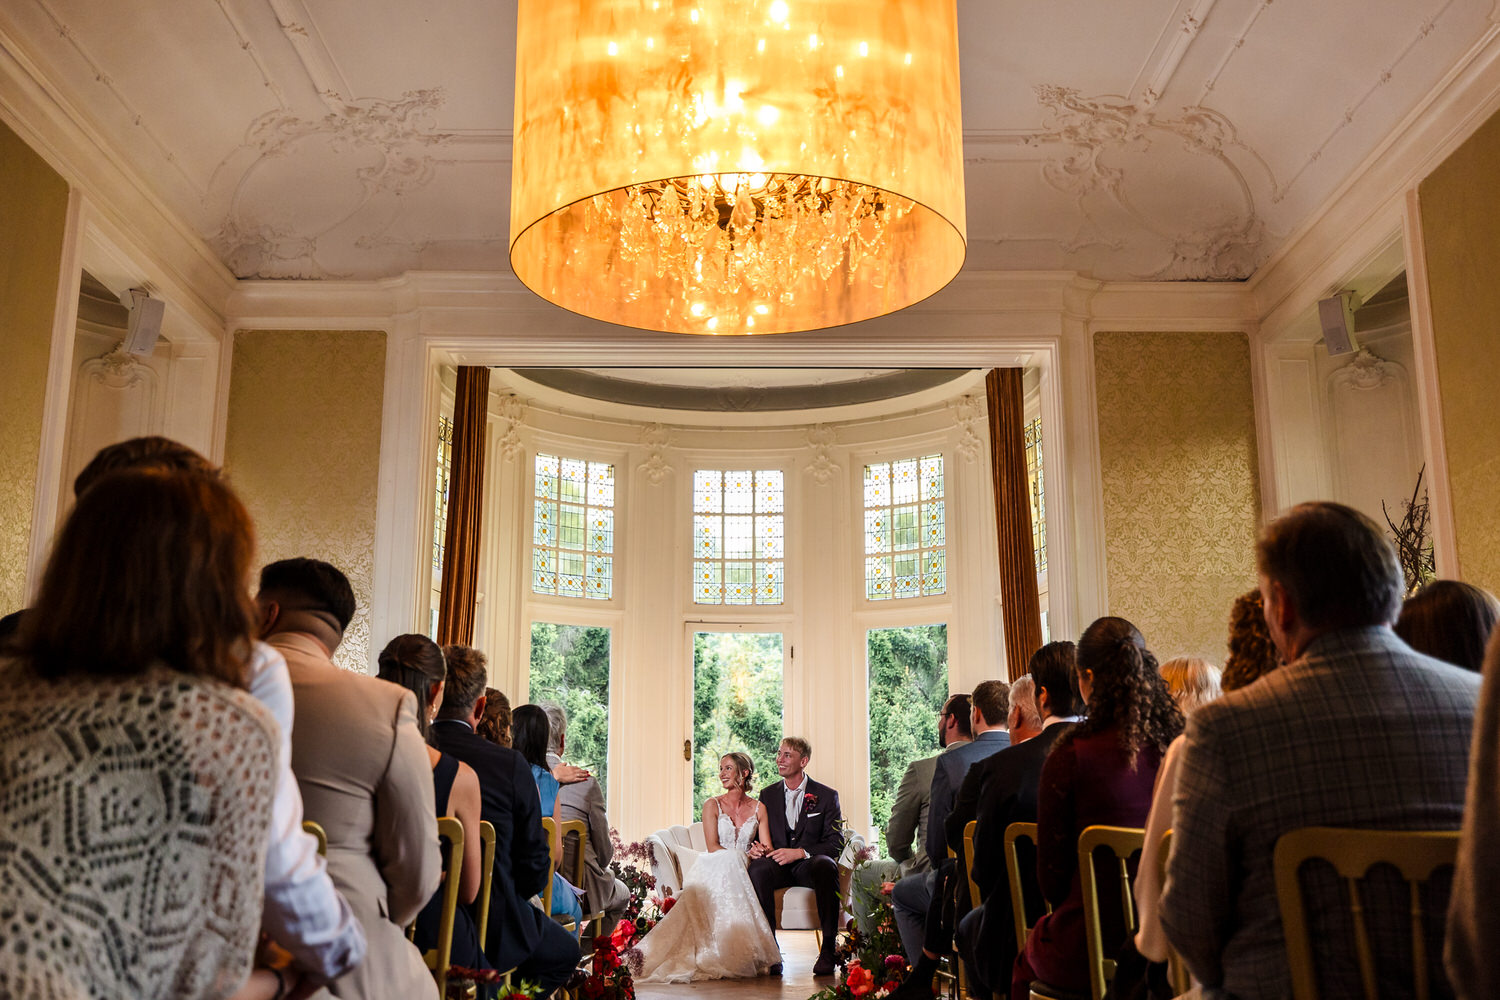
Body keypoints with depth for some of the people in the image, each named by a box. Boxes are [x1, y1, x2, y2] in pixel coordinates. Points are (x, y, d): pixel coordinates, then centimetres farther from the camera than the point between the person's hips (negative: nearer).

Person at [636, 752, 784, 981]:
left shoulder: (758, 808, 13)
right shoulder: (712, 805, 7)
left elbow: (767, 849, 6)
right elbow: (712, 847, -5)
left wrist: (763, 852, -21)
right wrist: (744, 855, -19)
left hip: (743, 871, 2)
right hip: (714, 870, -1)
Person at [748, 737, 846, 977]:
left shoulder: (827, 796, 5)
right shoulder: (767, 794, 15)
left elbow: (835, 844, -3)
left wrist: (800, 852, -18)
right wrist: (754, 847, -11)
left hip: (809, 864, -2)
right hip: (777, 865, 2)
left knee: (826, 866, -37)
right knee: (757, 869, -34)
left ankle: (828, 950, -30)